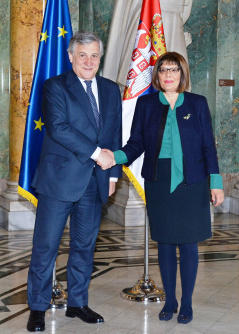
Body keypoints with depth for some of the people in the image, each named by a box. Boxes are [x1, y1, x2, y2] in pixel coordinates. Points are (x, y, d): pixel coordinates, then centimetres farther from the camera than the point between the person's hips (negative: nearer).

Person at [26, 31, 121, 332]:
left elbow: (116, 135, 17)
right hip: (60, 179, -5)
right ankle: (37, 308, 12)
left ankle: (77, 304, 24)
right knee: (46, 246, 0)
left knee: (84, 246, 12)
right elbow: (58, 127, -16)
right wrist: (95, 152, -17)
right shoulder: (55, 86, -3)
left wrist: (113, 172, 11)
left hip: (95, 181, 5)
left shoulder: (111, 90, 14)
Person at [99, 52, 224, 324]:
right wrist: (116, 157, -16)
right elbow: (136, 144, 3)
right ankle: (170, 300, 23)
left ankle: (186, 303, 17)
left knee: (188, 244, 2)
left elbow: (208, 146, 3)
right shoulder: (146, 104, 5)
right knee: (165, 243, 8)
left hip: (191, 183, -1)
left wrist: (216, 182, -2)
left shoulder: (197, 104, 2)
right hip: (158, 183, 1)